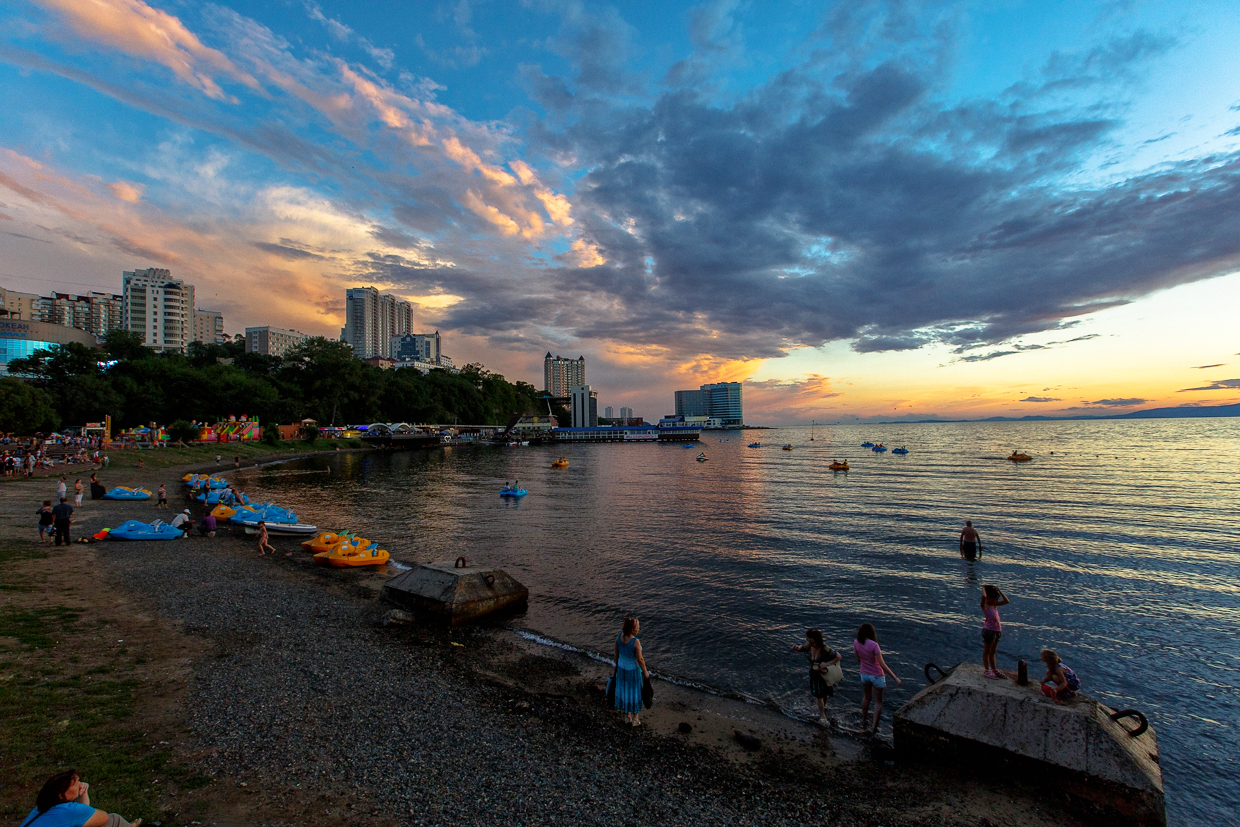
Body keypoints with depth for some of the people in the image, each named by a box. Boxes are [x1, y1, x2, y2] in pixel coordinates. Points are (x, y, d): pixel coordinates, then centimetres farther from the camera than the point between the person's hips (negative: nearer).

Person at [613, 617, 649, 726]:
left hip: (621, 667, 5)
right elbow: (640, 659, -23)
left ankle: (627, 715, 43)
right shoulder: (636, 642, -34)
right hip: (633, 670, -5)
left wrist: (616, 664, 14)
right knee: (634, 693, 17)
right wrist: (645, 672, -8)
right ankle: (634, 719, 34)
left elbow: (616, 652, -2)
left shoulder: (618, 636, -17)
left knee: (624, 690, 24)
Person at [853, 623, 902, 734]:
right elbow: (882, 665, -25)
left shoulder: (856, 643, -11)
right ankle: (874, 727, 18)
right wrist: (895, 678, -18)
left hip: (864, 674, 5)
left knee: (866, 697, 27)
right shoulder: (873, 645, -27)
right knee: (878, 702, 14)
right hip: (877, 676, -5)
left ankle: (863, 720, 40)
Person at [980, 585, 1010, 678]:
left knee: (993, 651, 19)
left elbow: (1006, 601, 10)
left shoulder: (994, 605, 8)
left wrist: (999, 590, 4)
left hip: (997, 631, 8)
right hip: (989, 630, -8)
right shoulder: (985, 606, -15)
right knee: (987, 651, 6)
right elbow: (984, 596, -36)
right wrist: (983, 587, -20)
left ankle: (994, 669, 30)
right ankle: (986, 670, 15)